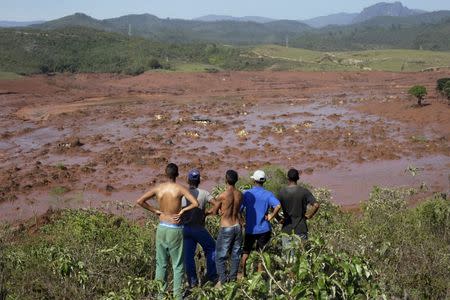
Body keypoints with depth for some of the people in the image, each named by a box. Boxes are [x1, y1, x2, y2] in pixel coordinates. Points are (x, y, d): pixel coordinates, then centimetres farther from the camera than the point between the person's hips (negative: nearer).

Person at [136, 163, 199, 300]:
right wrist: (182, 210, -9)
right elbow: (195, 203, -23)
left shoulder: (158, 188, -2)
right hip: (175, 229, -4)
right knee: (178, 264, 7)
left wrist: (155, 211, 2)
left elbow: (140, 201, -3)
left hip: (162, 228, 4)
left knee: (161, 263, 14)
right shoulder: (180, 189, -12)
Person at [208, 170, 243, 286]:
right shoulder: (240, 195, -2)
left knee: (220, 256, 5)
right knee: (235, 255, 15)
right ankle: (232, 278, 20)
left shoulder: (222, 196, -17)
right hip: (238, 227, 5)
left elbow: (214, 212, -4)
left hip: (226, 228, -5)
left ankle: (223, 280, 2)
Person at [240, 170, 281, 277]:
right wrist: (271, 216, -10)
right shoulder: (268, 194, -6)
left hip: (250, 229, 0)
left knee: (245, 252, 17)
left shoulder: (247, 194, -5)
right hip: (263, 229, 0)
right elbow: (278, 206, -23)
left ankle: (243, 274, 22)